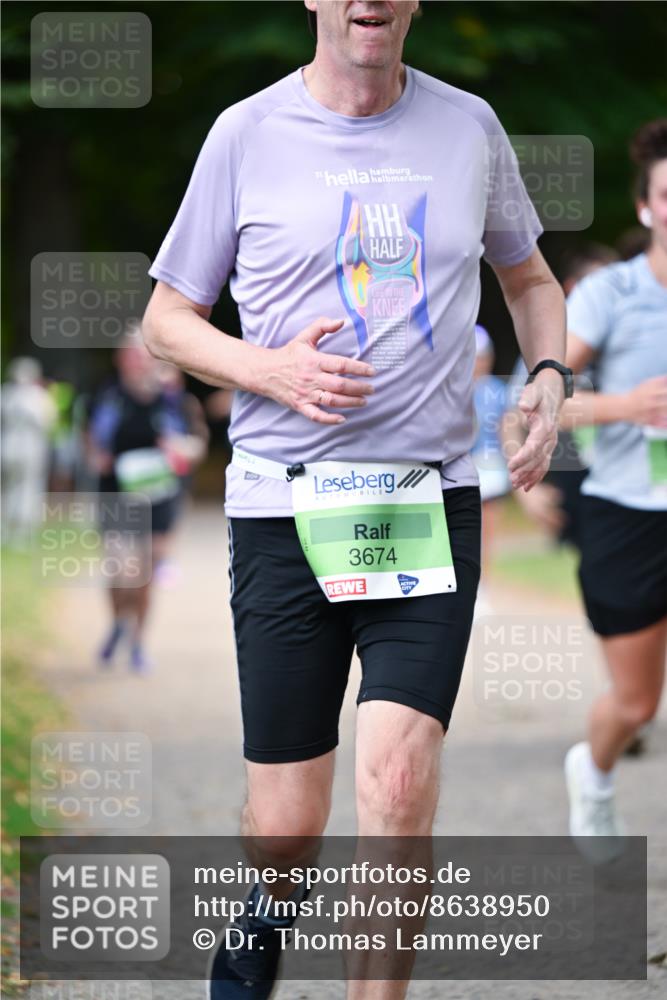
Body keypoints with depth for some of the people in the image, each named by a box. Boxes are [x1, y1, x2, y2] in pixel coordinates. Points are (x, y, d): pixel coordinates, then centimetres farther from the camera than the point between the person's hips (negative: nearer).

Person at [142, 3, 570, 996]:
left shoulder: (470, 126, 7)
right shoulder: (247, 134, 1)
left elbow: (530, 278, 24)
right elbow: (167, 318, 8)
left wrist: (548, 376, 4)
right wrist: (271, 370, -11)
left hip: (431, 504, 1)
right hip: (284, 511, -1)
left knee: (399, 784, -17)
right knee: (285, 824, 4)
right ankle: (267, 910, 38)